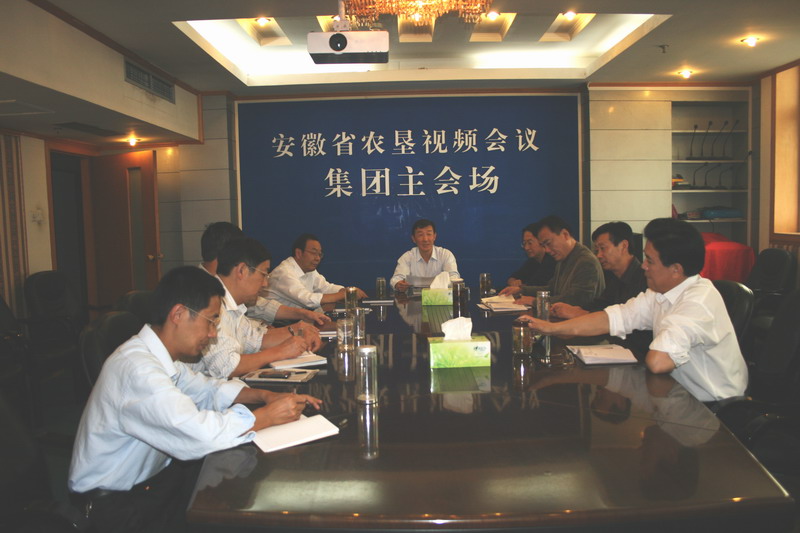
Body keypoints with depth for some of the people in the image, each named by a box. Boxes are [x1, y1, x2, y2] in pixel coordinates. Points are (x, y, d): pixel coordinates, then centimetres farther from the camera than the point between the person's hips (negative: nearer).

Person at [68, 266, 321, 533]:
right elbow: (198, 435, -37)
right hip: (113, 503, -8)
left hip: (147, 477, 8)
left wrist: (263, 395, -4)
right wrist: (268, 416, -23)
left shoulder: (158, 356, 0)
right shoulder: (137, 367, -29)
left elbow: (207, 390, 12)